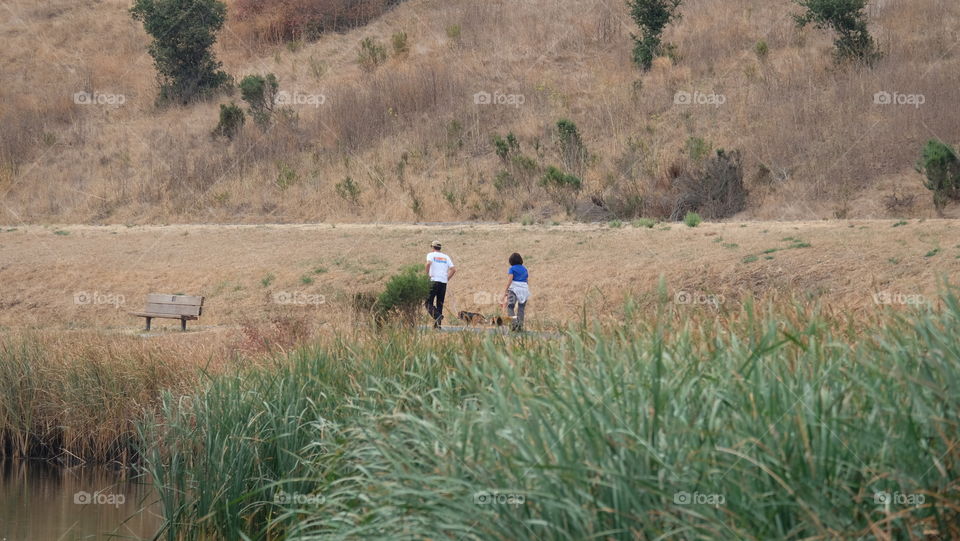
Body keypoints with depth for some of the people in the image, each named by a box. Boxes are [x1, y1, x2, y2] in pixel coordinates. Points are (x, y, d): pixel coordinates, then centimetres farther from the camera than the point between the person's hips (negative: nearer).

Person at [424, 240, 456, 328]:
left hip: (434, 281, -4)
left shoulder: (431, 255, 3)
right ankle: (437, 325, 4)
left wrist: (427, 274, -9)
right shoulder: (446, 257, 16)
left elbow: (429, 263, -19)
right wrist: (447, 279, 13)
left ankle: (437, 316, -25)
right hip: (444, 283, 4)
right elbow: (453, 269, 7)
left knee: (429, 302, -1)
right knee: (440, 304, 10)